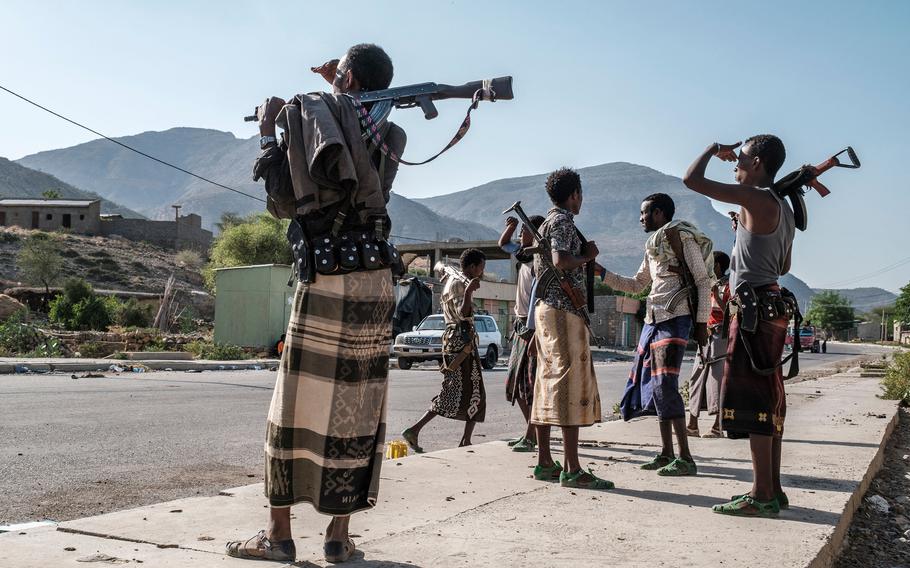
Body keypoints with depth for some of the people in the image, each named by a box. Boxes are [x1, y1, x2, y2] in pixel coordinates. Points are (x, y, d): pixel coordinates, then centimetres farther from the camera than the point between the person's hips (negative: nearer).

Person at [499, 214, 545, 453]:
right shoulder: (525, 254, 10)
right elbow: (503, 244, 29)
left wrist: (536, 337, -26)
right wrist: (511, 226, 9)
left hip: (534, 328, -10)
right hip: (521, 326, 10)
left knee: (530, 384, -6)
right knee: (515, 382, 13)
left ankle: (530, 437, 0)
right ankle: (530, 432, 22)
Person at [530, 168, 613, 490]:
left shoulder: (546, 223, 22)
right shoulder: (563, 220, -7)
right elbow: (561, 260, -23)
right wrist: (587, 256, -7)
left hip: (545, 308, 10)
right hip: (565, 309, -10)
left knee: (547, 384, 8)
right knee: (571, 384, -12)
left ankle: (545, 462, 10)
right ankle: (572, 469, -14)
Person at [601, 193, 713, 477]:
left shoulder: (682, 237, -5)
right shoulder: (653, 245, 20)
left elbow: (703, 281, -8)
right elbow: (636, 285, 26)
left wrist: (701, 323, -13)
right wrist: (602, 273, 18)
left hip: (675, 320, -9)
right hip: (653, 319, 9)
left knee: (665, 385, -15)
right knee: (653, 385, 7)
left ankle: (685, 459, -13)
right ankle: (666, 453, 15)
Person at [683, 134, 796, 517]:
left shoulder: (756, 198, -11)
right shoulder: (783, 208, 17)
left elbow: (692, 180, -15)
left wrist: (713, 149, 2)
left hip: (755, 307, -10)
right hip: (771, 306, 10)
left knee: (751, 399, -9)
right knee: (768, 400, 11)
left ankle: (762, 495, -8)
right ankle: (773, 490, 16)